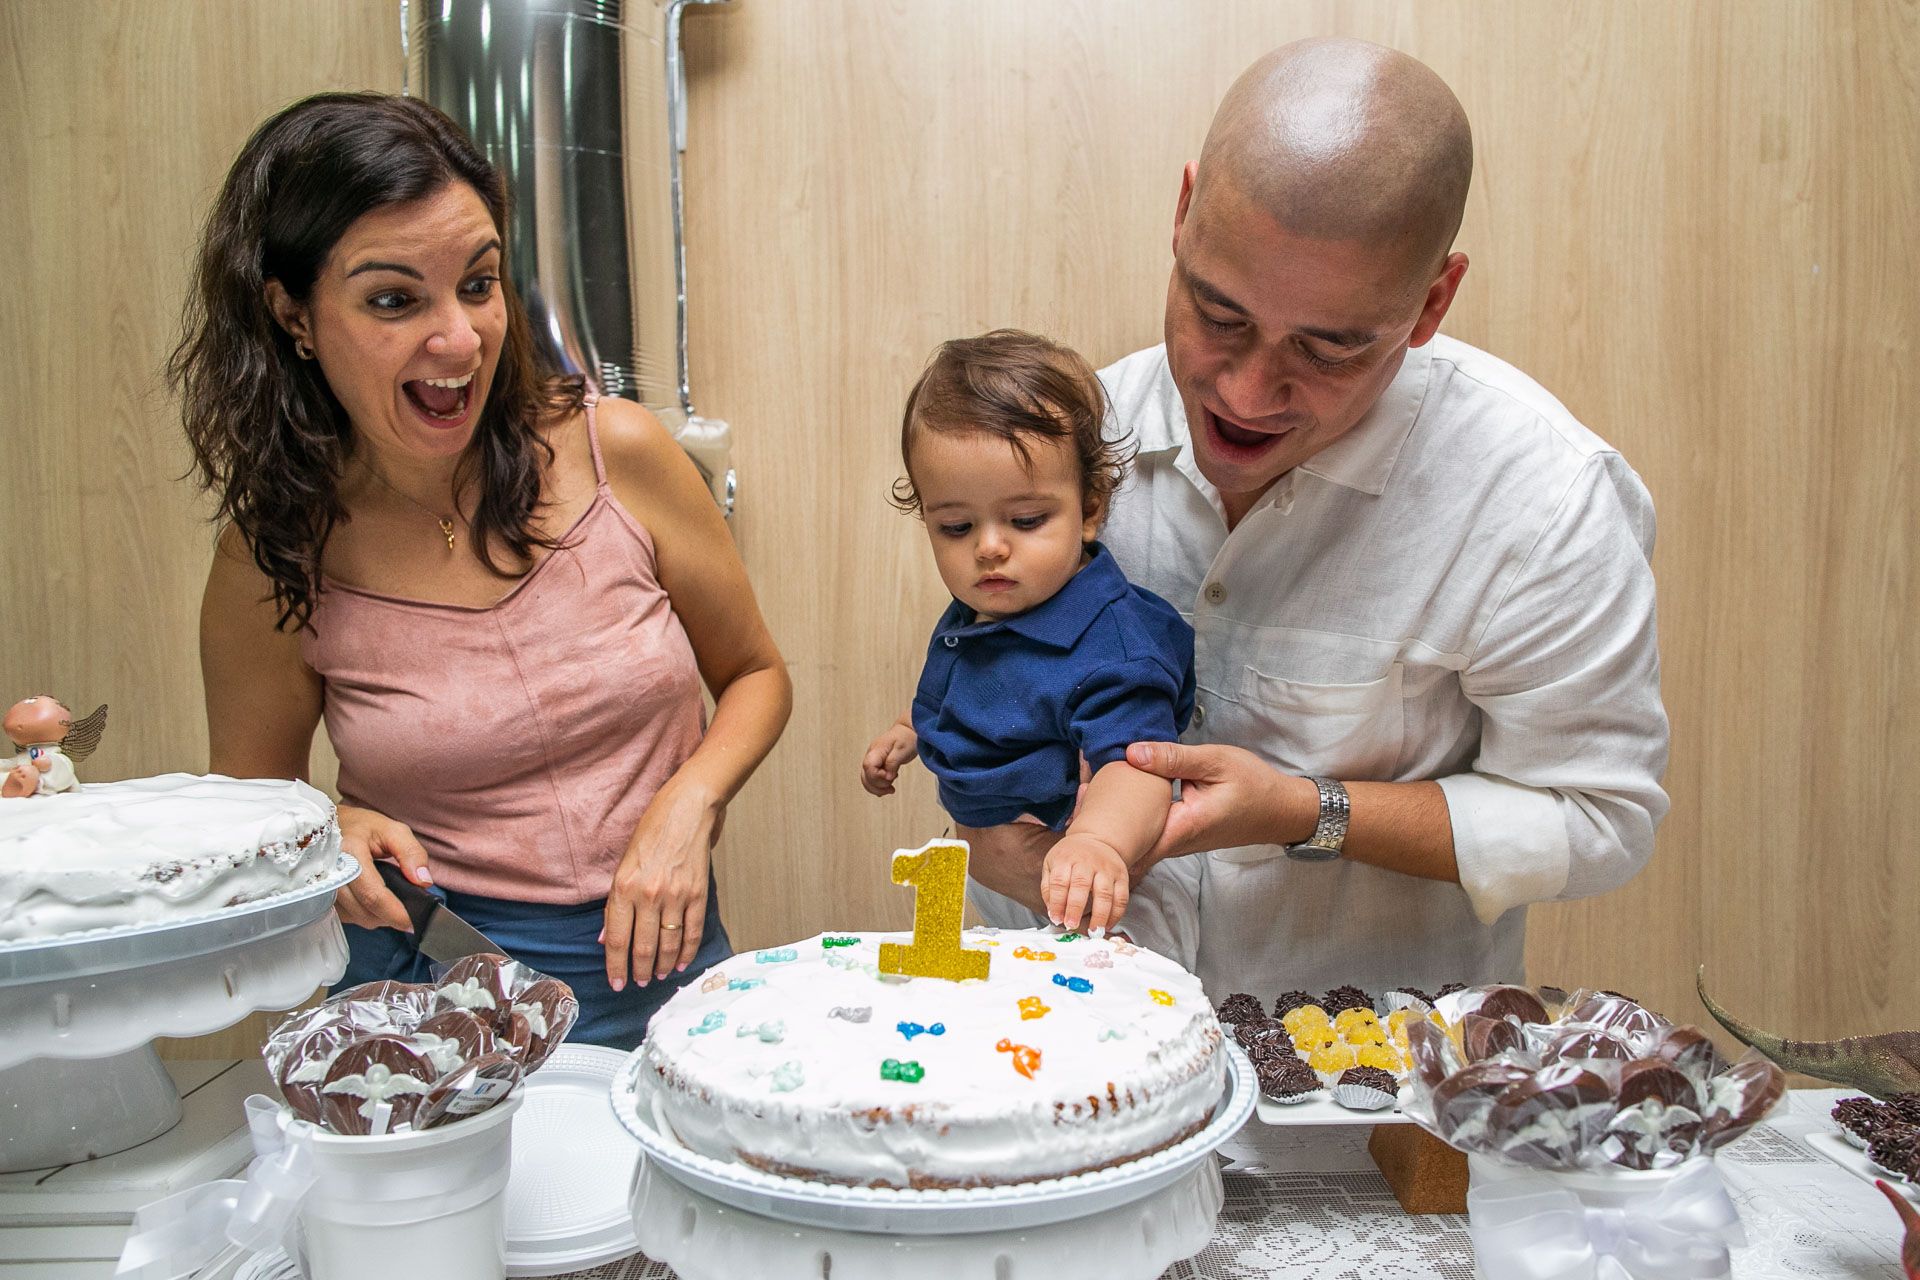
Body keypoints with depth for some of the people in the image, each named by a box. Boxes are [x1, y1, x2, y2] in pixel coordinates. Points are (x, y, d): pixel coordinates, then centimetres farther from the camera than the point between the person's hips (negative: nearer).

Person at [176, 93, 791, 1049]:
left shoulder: (615, 452, -6)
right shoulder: (273, 561, -5)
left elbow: (755, 675, 8)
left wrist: (686, 804, -9)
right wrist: (325, 833, -9)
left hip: (657, 964, 1)